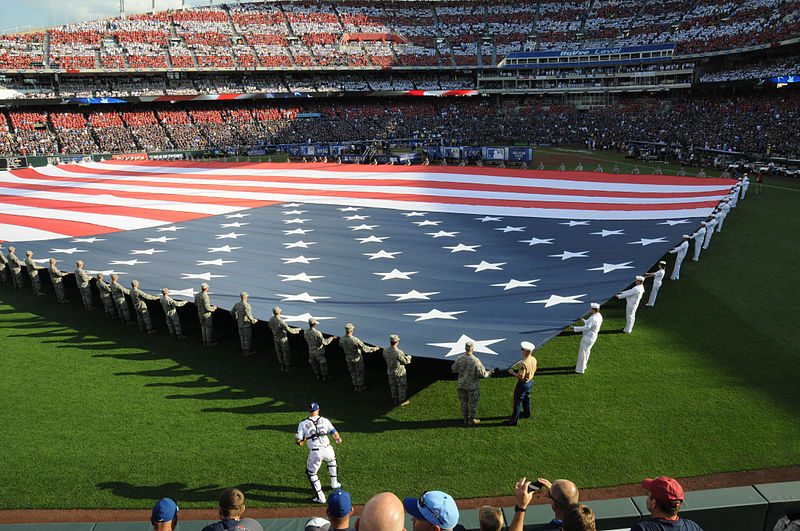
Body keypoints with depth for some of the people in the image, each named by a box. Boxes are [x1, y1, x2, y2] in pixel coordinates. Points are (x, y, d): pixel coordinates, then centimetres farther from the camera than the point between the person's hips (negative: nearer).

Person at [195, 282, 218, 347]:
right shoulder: (205, 296, -26)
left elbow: (196, 305, 13)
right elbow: (207, 308, -27)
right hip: (207, 315, -8)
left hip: (200, 314, 8)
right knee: (209, 328, 4)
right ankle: (209, 342, 11)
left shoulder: (197, 295, 0)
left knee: (203, 328, 16)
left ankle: (204, 342, 23)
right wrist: (213, 308, -8)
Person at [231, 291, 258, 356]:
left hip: (240, 323, 7)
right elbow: (248, 315, -29)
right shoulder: (246, 305, -23)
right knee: (248, 337, 5)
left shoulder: (237, 304, 0)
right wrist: (254, 320, -14)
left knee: (242, 337, 16)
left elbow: (232, 312, 10)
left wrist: (236, 317, 28)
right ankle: (248, 351, 13)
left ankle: (244, 350, 24)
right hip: (246, 324, -7)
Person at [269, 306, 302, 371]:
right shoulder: (281, 321, -32)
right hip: (282, 338, -7)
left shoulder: (271, 319, -9)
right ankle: (288, 367, 22)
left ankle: (282, 366, 32)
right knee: (286, 352, 10)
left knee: (279, 352, 19)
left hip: (275, 338, 7)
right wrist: (297, 330, -14)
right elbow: (288, 330, -28)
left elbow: (270, 327, 10)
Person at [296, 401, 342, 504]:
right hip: (328, 450, 2)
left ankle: (320, 497, 14)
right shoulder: (324, 420, 4)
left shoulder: (303, 424, 0)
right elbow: (335, 434, 2)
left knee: (311, 473, 18)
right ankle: (335, 483, 44)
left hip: (315, 453, -2)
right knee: (332, 461, 35)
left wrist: (302, 440, 20)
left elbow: (297, 440, -3)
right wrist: (338, 440, 23)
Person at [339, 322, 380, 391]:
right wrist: (374, 349, -16)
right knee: (360, 372, 17)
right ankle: (360, 386, 33)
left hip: (348, 359, 5)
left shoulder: (342, 340, -19)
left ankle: (355, 385, 40)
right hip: (357, 359, -5)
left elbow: (340, 345, 8)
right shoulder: (355, 340, -36)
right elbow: (365, 349, -31)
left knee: (353, 372, 24)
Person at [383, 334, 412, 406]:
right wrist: (409, 357, 4)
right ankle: (402, 401, 30)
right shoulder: (398, 352, -34)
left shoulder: (385, 351, -15)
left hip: (390, 372, 6)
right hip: (400, 373, -5)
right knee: (402, 387, 15)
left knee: (393, 387, 21)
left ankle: (395, 401, 36)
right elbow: (406, 361, -19)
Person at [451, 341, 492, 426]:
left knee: (464, 402, 18)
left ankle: (466, 419, 31)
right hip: (472, 386, -4)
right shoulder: (475, 360, -26)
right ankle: (471, 420, 27)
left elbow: (454, 369, 3)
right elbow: (483, 374, -21)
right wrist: (490, 373, 0)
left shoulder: (459, 359, -13)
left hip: (462, 385, 4)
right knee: (473, 403, 14)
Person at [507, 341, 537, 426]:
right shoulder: (534, 359, -6)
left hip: (523, 384, -8)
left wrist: (512, 372, -17)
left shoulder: (523, 363, -33)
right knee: (526, 398, 29)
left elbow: (521, 376, -31)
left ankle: (514, 420, 11)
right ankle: (527, 413, 49)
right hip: (530, 381, 8)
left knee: (517, 402, 3)